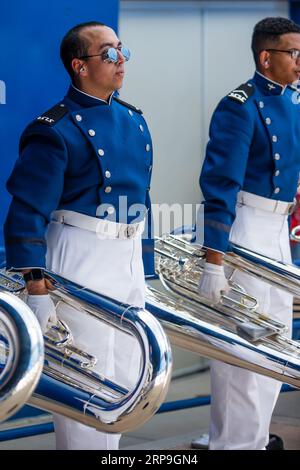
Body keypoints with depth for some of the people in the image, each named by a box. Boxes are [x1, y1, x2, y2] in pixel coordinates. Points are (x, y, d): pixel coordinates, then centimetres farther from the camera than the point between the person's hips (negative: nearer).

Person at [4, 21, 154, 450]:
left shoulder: (133, 121, 10)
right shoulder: (56, 130, -14)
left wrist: (145, 265, 19)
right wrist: (36, 291, -21)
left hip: (129, 258, 8)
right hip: (80, 260, -8)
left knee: (125, 378, 14)